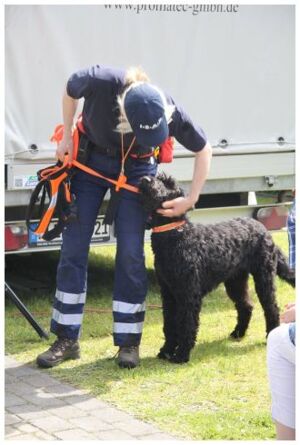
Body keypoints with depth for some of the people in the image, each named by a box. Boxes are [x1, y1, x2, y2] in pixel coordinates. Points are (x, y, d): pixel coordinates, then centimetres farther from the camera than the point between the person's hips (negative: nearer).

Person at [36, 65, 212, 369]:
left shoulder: (168, 111, -31)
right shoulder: (100, 82, -35)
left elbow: (203, 150, -13)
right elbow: (70, 90, -9)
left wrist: (190, 200, -15)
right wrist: (67, 137, -5)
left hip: (136, 169, -1)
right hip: (91, 160, 1)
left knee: (130, 253, -7)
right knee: (73, 247, -1)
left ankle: (128, 342, 5)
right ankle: (67, 340, 8)